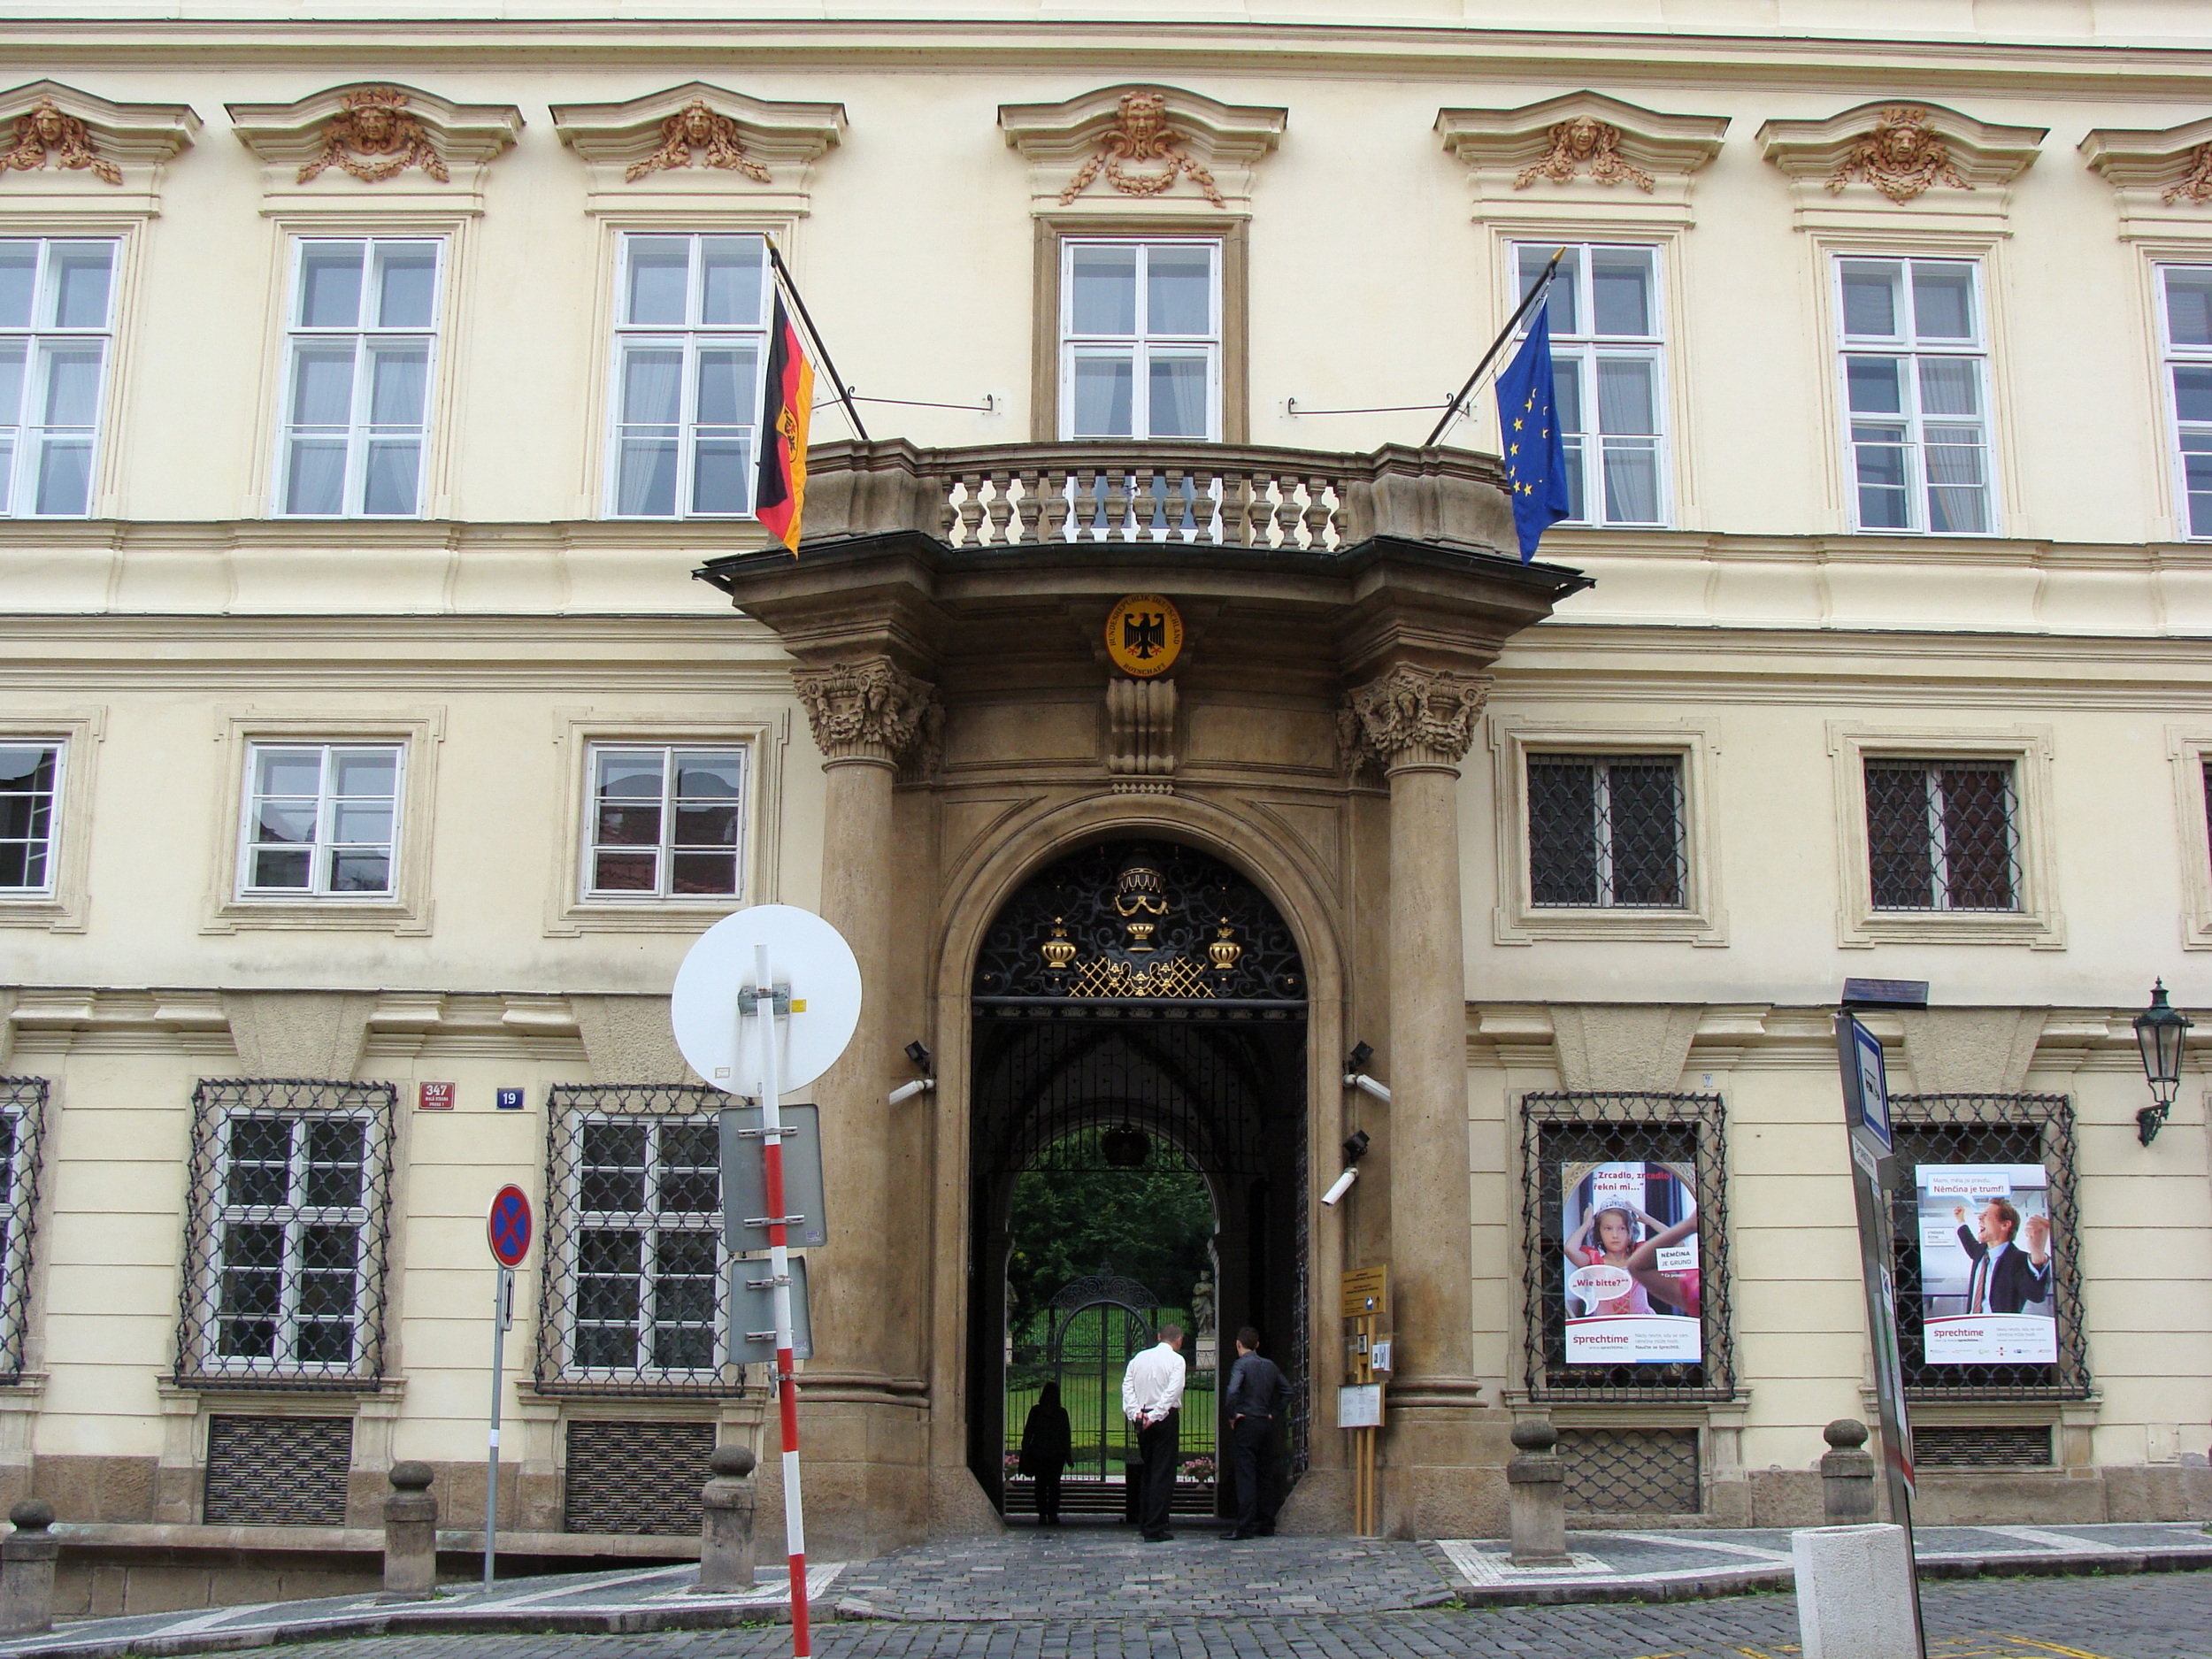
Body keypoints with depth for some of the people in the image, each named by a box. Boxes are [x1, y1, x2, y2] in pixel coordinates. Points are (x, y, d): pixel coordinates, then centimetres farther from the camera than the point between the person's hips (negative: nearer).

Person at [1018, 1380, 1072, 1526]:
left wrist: (1068, 1454, 5)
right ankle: (1042, 1514, 4)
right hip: (1038, 1454, 0)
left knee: (1054, 1483, -4)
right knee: (1041, 1484, 0)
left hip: (1056, 1455, 0)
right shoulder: (1036, 1411, 7)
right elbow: (1028, 1432, 8)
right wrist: (1025, 1454, 2)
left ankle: (1053, 1513, -1)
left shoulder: (1061, 1412, 10)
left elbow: (1067, 1435, 12)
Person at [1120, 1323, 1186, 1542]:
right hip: (1166, 1417, -6)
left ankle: (1144, 1522, 21)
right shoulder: (1176, 1360, -5)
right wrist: (1155, 1415, -17)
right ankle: (1155, 1529, -7)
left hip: (1142, 1419, 6)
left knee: (1147, 1470, 17)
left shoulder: (1139, 1358, 12)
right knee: (1163, 1473, -3)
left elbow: (1127, 1386, 3)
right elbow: (1172, 1392, -17)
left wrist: (1135, 1413, -5)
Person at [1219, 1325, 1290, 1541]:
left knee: (1246, 1476, -8)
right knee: (1266, 1476, 11)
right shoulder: (1270, 1365, 12)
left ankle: (1245, 1527, -11)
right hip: (1266, 1424, 6)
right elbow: (1287, 1391, 17)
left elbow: (1233, 1391, -24)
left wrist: (1232, 1415, -11)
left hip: (1246, 1424, -6)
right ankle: (1266, 1525, 14)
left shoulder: (1241, 1364, -8)